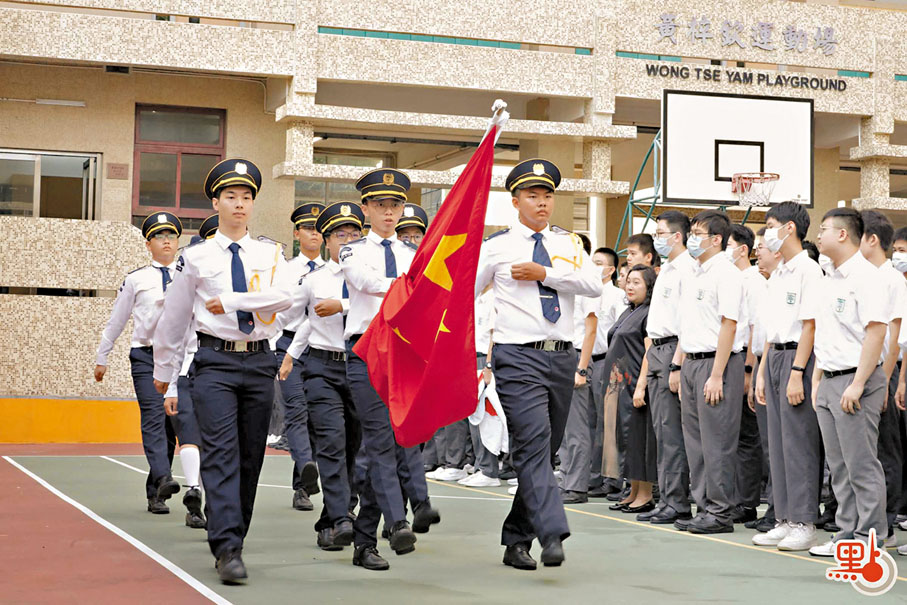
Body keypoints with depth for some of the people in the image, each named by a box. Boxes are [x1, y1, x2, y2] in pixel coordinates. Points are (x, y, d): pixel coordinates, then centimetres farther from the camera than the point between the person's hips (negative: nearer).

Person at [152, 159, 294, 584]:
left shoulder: (270, 255, 9)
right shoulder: (197, 257, 4)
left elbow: (283, 297, -9)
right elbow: (174, 316, 12)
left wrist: (227, 301, -13)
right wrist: (164, 370, 17)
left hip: (259, 361, 3)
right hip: (215, 361, -3)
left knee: (251, 456, 6)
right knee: (221, 453, -14)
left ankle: (229, 537, 19)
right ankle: (228, 548, -20)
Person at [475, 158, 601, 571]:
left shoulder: (567, 242, 13)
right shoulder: (496, 246, 4)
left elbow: (595, 285, -2)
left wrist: (544, 273, -10)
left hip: (562, 355, 5)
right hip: (518, 356, -4)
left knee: (545, 449, 8)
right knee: (533, 443, -19)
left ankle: (516, 540, 18)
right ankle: (552, 536, -28)